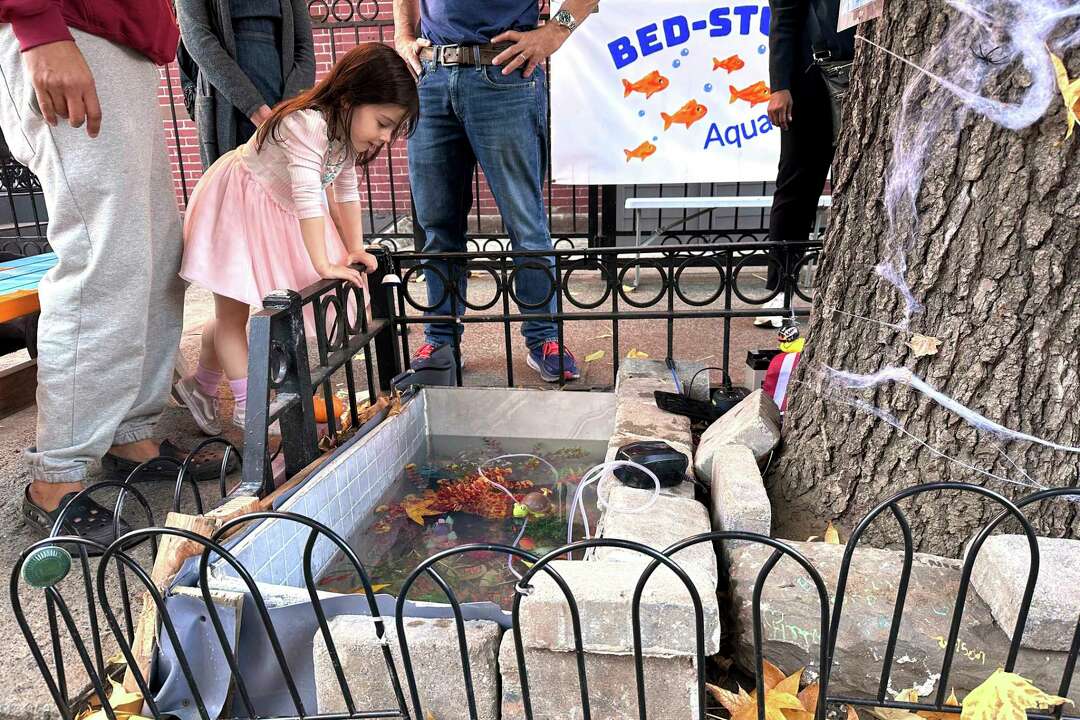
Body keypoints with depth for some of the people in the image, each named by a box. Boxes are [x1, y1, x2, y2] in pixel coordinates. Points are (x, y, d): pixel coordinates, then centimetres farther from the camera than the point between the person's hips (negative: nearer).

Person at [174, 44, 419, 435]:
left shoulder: (346, 132, -3)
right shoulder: (307, 124, -32)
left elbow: (347, 192, 5)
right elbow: (308, 198, -38)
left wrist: (354, 248, 1)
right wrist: (323, 264, -38)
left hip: (278, 211, 9)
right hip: (236, 205, -8)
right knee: (233, 312, -2)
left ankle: (203, 384, 29)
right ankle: (247, 404, 6)